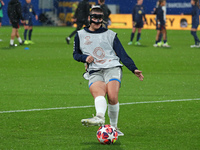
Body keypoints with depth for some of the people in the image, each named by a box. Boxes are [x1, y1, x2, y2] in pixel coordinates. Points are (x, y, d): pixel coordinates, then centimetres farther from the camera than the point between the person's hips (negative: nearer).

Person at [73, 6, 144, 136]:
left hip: (112, 68, 0)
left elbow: (122, 54, 13)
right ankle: (100, 117, -58)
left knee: (112, 97, -27)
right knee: (98, 92, -33)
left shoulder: (110, 35, 18)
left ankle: (114, 127, -16)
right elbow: (76, 54, 27)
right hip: (95, 72, 0)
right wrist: (85, 58, 3)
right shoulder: (80, 35, 21)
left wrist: (134, 69, -1)